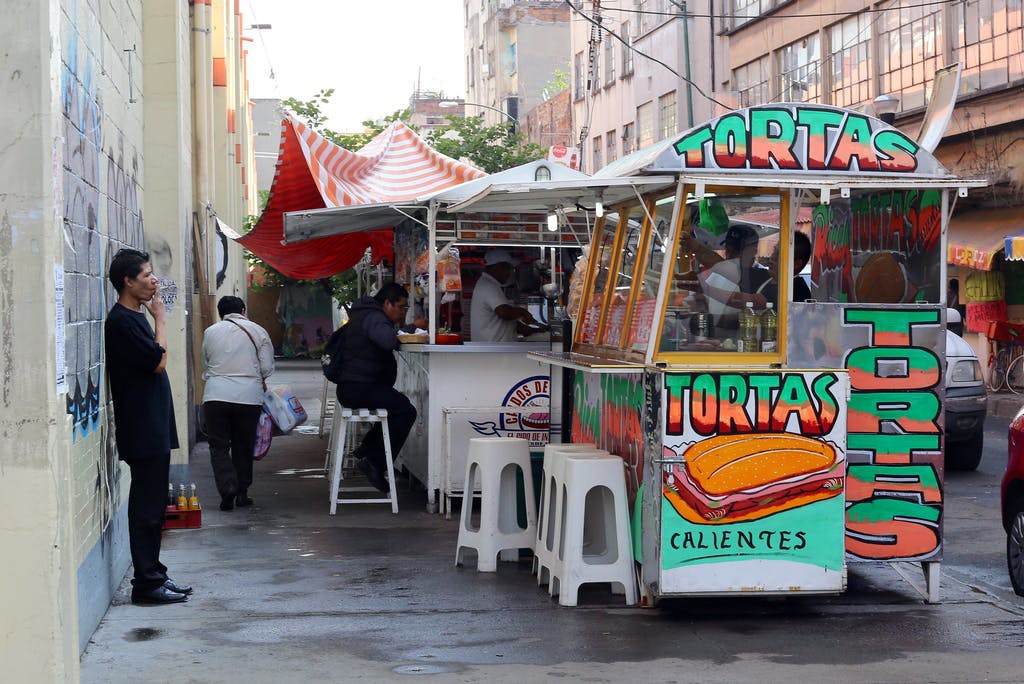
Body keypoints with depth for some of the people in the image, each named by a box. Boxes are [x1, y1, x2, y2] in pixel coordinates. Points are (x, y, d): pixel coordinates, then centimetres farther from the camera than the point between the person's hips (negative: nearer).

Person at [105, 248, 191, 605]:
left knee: (153, 505, 14)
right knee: (146, 507, -5)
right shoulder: (121, 321, -15)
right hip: (142, 431, -10)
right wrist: (160, 318, -10)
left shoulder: (135, 317, 16)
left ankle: (153, 574, 21)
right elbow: (158, 361, -17)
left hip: (153, 430, 10)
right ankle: (146, 583, 0)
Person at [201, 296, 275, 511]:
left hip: (216, 395, 0)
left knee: (219, 446, 4)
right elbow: (267, 368, 3)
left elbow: (205, 366, 16)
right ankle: (242, 492, 15)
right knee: (243, 446, 13)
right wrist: (260, 383, 22)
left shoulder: (210, 332, 9)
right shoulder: (257, 331, 5)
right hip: (249, 396, 0)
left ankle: (227, 487, -14)